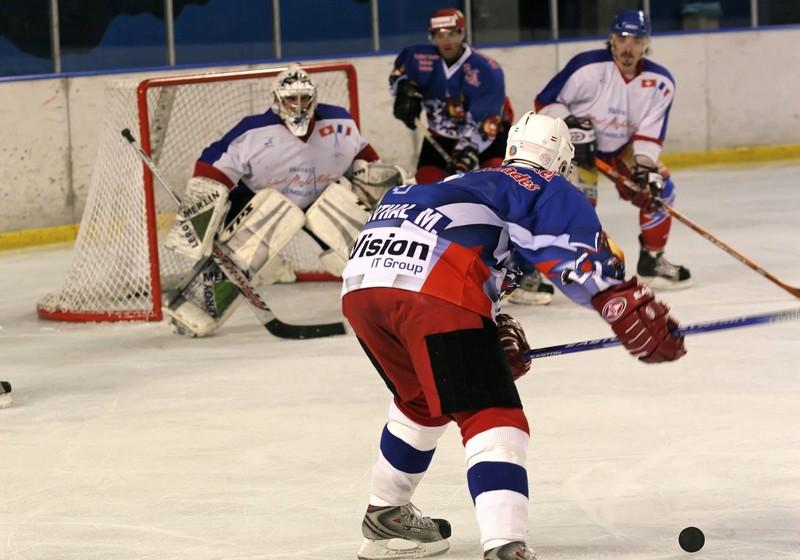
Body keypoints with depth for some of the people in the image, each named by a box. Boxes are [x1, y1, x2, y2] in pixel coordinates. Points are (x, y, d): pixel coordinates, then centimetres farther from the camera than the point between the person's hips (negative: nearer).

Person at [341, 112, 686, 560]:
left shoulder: (470, 182, 39)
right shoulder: (549, 189, 17)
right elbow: (584, 259, -2)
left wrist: (495, 332, 45)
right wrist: (640, 319, -6)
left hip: (360, 282, 8)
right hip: (435, 290, -8)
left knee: (421, 399, 32)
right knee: (494, 419, -8)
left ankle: (386, 520, 45)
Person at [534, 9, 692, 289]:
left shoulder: (660, 82, -14)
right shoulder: (587, 67, -27)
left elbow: (651, 131, -10)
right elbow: (546, 102, -18)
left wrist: (645, 167, -23)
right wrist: (572, 128, -28)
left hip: (623, 146, 5)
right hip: (577, 144, -5)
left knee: (659, 189, -3)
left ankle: (652, 260, 16)